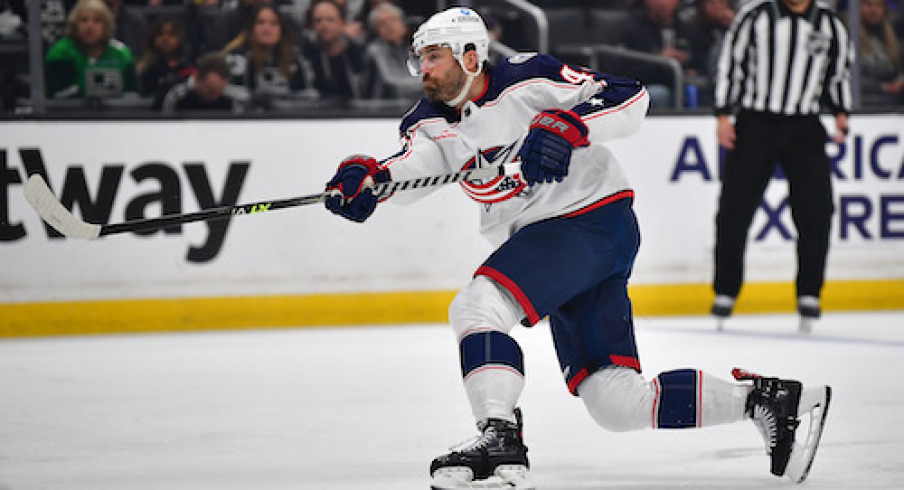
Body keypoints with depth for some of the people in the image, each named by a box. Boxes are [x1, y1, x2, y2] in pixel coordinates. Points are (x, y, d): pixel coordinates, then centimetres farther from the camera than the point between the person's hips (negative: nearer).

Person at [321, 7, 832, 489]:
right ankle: (763, 397, 12)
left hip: (597, 219, -8)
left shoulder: (527, 79, -10)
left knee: (478, 303, -26)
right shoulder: (431, 124, 9)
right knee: (617, 404, 1)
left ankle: (500, 442, -30)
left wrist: (567, 127, -29)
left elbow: (632, 99, -14)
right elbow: (406, 170, -11)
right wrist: (365, 176, -32)